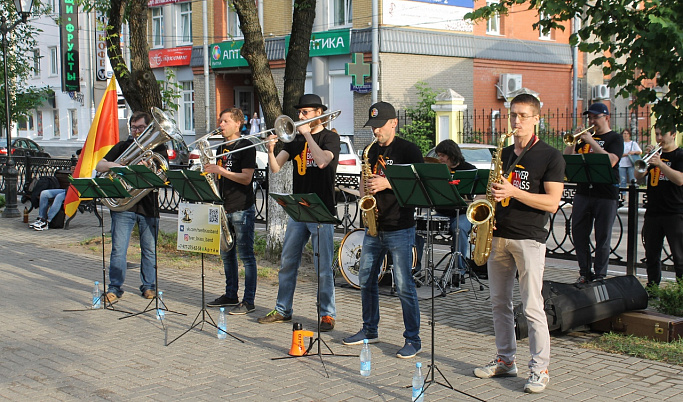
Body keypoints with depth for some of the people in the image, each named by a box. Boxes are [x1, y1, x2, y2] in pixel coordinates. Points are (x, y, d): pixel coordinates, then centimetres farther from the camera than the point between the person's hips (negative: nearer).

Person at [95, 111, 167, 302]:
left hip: (148, 206, 0)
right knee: (118, 249, -4)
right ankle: (114, 288, 4)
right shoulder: (123, 146, 11)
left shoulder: (158, 149, 9)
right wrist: (113, 165, -16)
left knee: (150, 249, 6)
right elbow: (99, 166, 6)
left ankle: (148, 286, 21)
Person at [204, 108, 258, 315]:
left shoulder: (246, 146, -8)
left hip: (242, 209, -8)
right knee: (226, 254, 14)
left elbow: (246, 178, -17)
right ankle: (231, 295, 26)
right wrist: (210, 170, 2)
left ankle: (248, 301, 0)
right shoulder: (223, 147, 16)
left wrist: (220, 171, -22)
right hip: (225, 208, 9)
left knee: (246, 255, -4)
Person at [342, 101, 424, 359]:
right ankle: (369, 330, 27)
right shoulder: (372, 150, 13)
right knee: (366, 280, 13)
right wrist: (365, 192, 0)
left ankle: (413, 340, 3)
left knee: (404, 285, -6)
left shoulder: (408, 150, -6)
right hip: (374, 227, 7)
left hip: (400, 228, -7)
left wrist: (387, 183, -21)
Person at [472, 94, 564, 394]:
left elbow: (552, 203, -12)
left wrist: (513, 192, -20)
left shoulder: (550, 157, -4)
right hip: (498, 236, 6)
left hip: (528, 239, -6)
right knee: (499, 303, 11)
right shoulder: (503, 154, 14)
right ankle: (505, 360, 23)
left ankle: (539, 369, 2)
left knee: (532, 307, -6)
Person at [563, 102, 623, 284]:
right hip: (583, 192, 5)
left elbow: (610, 161, -18)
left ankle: (600, 275, 8)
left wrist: (591, 141, -17)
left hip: (606, 195, -5)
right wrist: (575, 141, -5)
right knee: (579, 234, 6)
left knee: (602, 238, 0)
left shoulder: (615, 138, 0)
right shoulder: (586, 136, 14)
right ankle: (585, 272, 16)